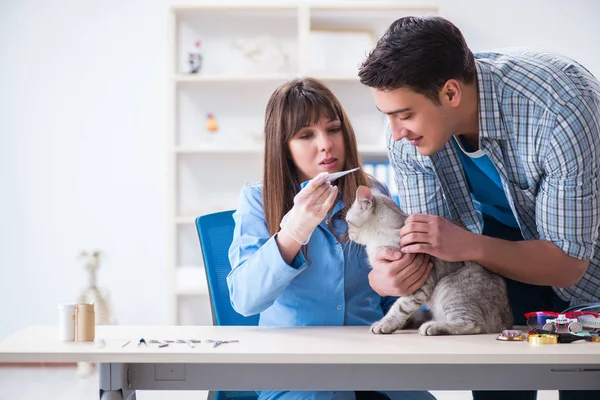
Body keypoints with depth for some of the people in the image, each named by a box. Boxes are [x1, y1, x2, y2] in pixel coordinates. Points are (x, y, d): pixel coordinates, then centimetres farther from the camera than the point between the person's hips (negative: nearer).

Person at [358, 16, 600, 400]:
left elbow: (568, 262, -29)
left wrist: (469, 245, -43)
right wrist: (388, 276, -36)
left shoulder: (559, 112, -36)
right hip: (502, 234, 3)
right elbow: (427, 248, -14)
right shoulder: (408, 136, -21)